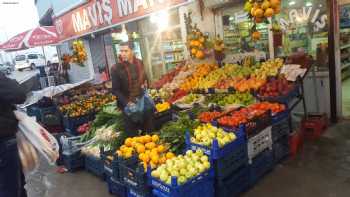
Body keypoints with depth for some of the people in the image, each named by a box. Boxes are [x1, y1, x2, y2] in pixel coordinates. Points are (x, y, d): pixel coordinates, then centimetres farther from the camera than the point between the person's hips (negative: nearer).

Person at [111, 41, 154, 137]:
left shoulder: (139, 63, 1)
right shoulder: (115, 68, -13)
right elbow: (115, 90, -11)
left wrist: (145, 83, -1)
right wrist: (127, 103, -20)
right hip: (128, 105, -4)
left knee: (149, 130, 17)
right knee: (132, 134, 8)